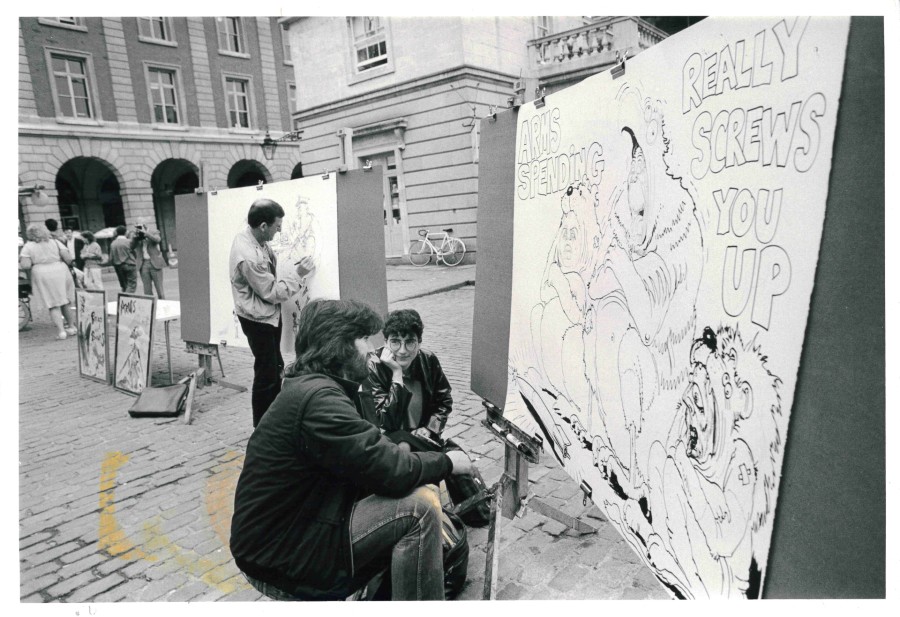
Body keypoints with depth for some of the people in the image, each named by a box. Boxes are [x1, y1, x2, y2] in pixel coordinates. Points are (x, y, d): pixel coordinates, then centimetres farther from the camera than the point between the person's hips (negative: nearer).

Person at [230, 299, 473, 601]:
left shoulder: (315, 386, 8)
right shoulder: (319, 398, -24)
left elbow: (373, 457, 10)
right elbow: (391, 472, -25)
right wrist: (447, 462, -9)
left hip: (291, 529, 10)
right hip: (279, 557, -10)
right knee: (419, 507, -20)